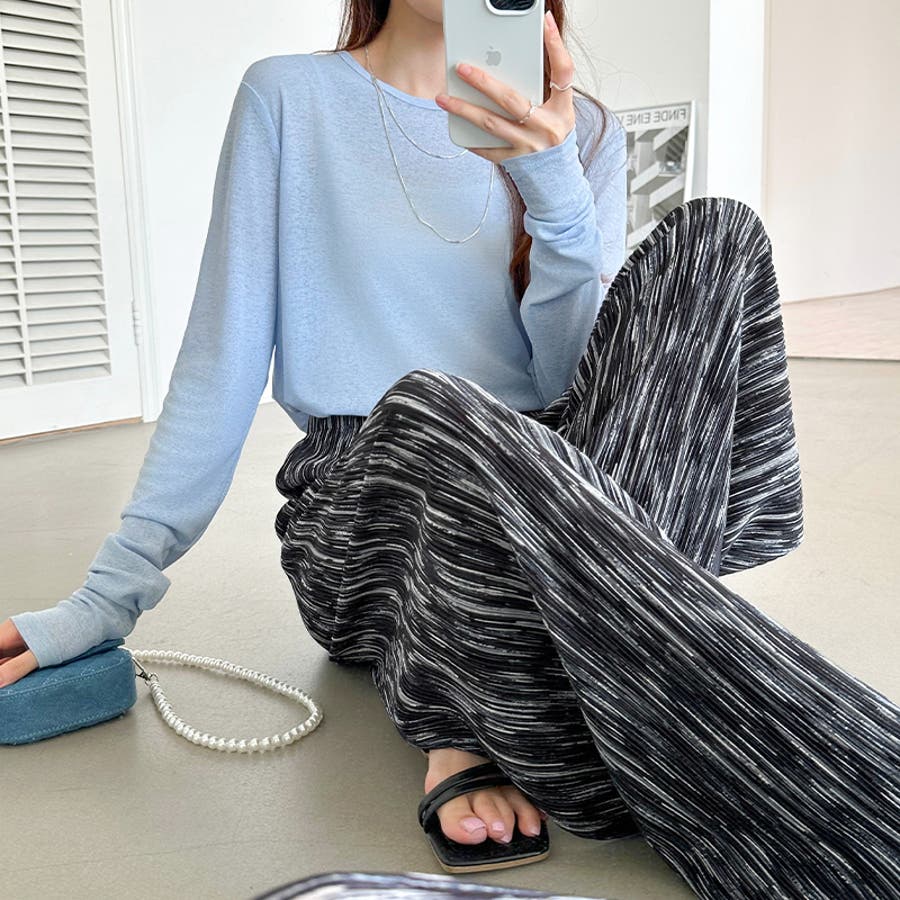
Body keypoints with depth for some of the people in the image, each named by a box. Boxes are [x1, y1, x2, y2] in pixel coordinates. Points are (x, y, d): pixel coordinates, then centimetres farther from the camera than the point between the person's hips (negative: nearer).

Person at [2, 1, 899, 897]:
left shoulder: (582, 131, 11)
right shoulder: (288, 98, 5)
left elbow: (582, 376, -1)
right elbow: (220, 364, 2)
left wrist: (553, 188, -18)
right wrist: (108, 594, -3)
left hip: (534, 481, 5)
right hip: (363, 514, -4)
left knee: (713, 235, -18)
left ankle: (469, 711, -25)